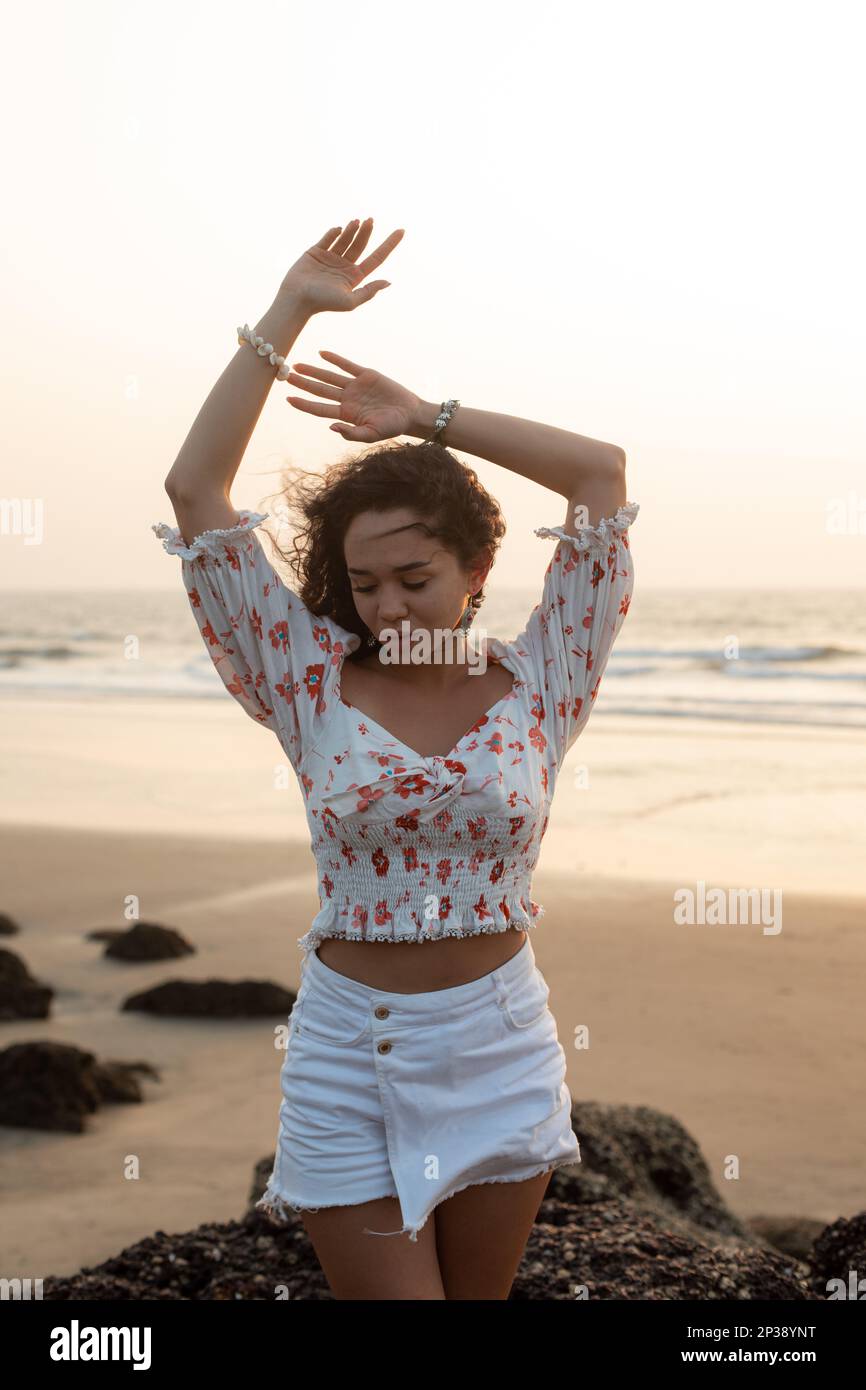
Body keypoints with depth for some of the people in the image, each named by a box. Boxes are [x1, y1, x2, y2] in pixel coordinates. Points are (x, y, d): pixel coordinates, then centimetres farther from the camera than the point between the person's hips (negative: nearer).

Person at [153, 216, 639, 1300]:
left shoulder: (533, 686, -2)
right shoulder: (314, 683, -3)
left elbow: (604, 471, -5)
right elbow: (194, 489, -6)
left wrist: (430, 420, -1)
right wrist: (288, 311, -4)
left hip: (500, 1049, 1)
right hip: (347, 1052, -1)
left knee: (480, 1295, 17)